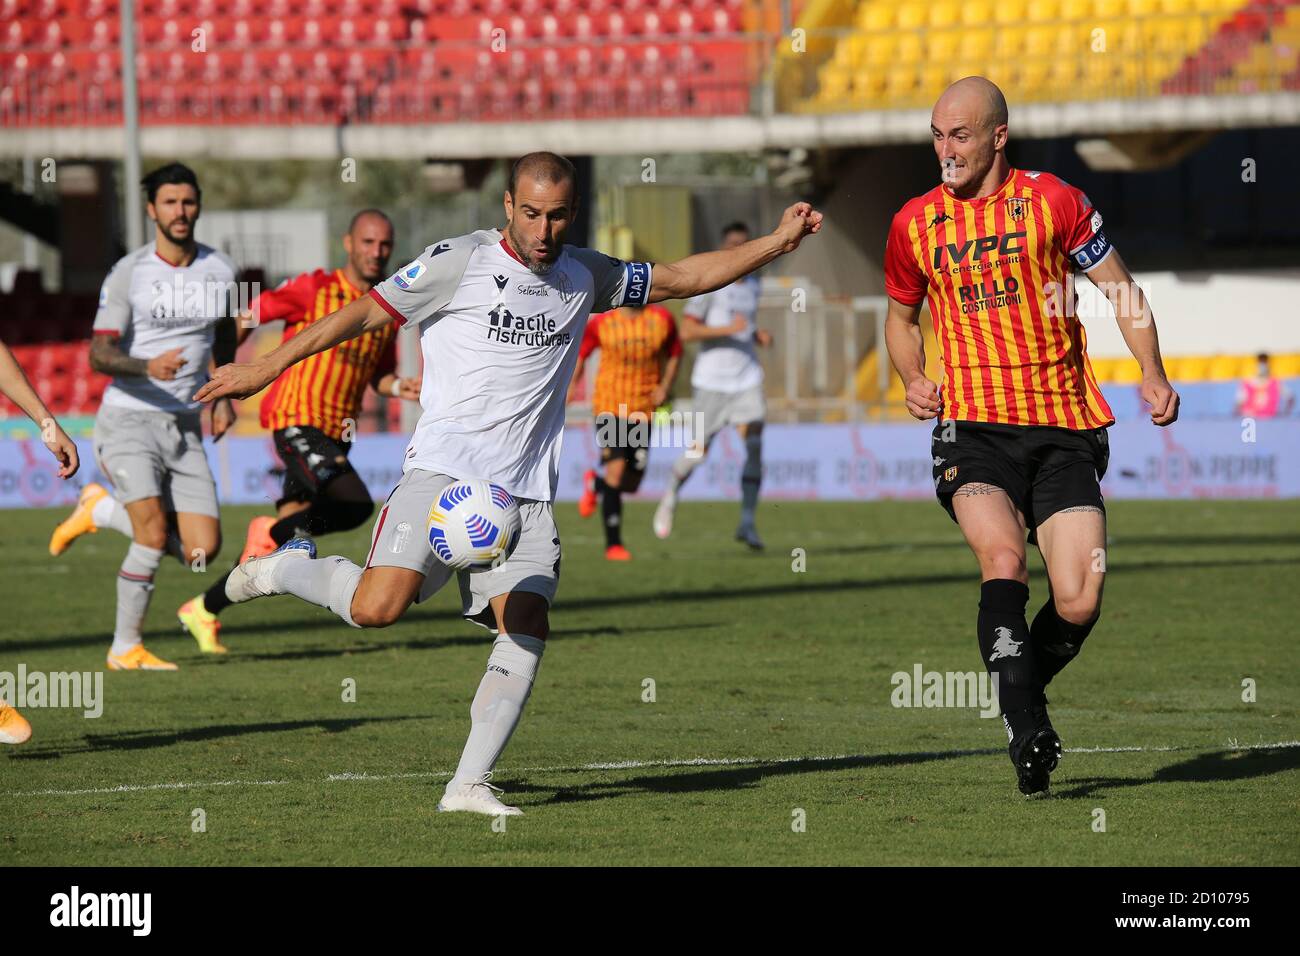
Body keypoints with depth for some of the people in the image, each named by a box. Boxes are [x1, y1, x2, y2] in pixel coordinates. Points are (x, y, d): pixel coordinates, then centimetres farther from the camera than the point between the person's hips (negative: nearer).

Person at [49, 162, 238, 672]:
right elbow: (99, 355, -13)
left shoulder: (218, 270, 5)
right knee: (154, 538, -20)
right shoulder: (128, 274, -9)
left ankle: (102, 509, 21)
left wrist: (223, 397, 17)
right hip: (127, 422, -5)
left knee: (202, 550, -4)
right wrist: (148, 366, -30)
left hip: (184, 426, 5)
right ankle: (125, 648, -3)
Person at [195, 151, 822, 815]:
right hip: (442, 470, -4)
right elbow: (366, 312, -1)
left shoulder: (585, 277, 14)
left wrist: (777, 241, 17)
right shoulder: (461, 262, -2)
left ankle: (469, 784, -8)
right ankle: (286, 568, 11)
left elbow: (686, 277, 23)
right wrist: (265, 368, -3)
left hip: (526, 494, 5)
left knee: (528, 627, -13)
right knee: (377, 608, -21)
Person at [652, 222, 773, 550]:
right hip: (712, 380, -5)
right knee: (699, 451, 0)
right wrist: (727, 329, -23)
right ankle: (671, 496, 29)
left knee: (754, 446, -11)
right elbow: (686, 331, -13)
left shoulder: (753, 285, 13)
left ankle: (747, 522, -10)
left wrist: (759, 336, 6)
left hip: (747, 378, 5)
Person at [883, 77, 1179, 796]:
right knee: (1003, 560, -28)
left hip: (1065, 430, 0)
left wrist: (1152, 374, -5)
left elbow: (1122, 290, 9)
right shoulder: (915, 223, 9)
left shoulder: (1052, 201, 1)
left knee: (1078, 605, -10)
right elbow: (900, 314, 26)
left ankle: (1022, 687, 21)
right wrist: (913, 379, 6)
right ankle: (1026, 725, -21)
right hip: (973, 430, 1)